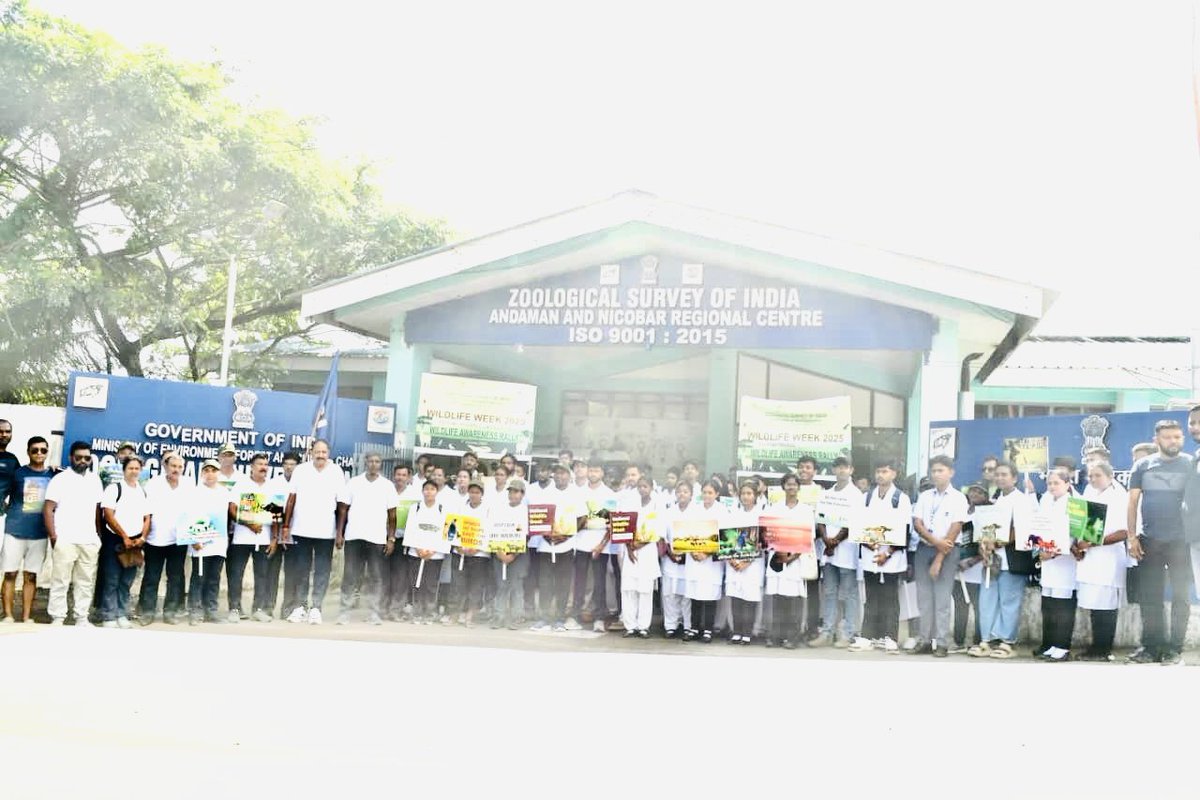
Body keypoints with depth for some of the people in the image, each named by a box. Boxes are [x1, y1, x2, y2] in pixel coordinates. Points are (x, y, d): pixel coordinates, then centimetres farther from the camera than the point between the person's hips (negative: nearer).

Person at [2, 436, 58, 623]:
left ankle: (27, 617, 10)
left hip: (39, 533, 2)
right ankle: (8, 616, 5)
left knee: (31, 576, 5)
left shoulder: (54, 475, 5)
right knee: (10, 574, -1)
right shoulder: (18, 473, 0)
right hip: (15, 531, -1)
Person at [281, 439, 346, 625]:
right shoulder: (301, 470, 3)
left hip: (326, 531, -1)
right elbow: (291, 499, 6)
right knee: (301, 570, 6)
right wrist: (286, 525, 2)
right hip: (301, 529, 1)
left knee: (322, 571, 0)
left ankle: (315, 608, 4)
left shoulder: (336, 472, 1)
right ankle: (299, 606, 13)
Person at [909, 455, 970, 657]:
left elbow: (955, 529, -8)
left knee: (942, 598, -5)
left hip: (947, 551, -4)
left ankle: (942, 643, 0)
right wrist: (936, 541, -13)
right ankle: (924, 641, 10)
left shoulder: (958, 498, -3)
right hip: (924, 549, 4)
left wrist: (939, 558, -12)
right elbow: (917, 524, 4)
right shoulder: (924, 496, 10)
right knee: (924, 597, 5)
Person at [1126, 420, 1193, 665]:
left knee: (1180, 597, 2)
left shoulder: (1191, 464, -1)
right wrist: (1131, 537, -1)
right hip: (1149, 541, 2)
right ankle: (1152, 647, 14)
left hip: (1181, 541, -2)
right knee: (1150, 598, 6)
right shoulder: (1143, 465, 5)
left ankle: (1174, 649, 9)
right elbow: (1133, 502, 6)